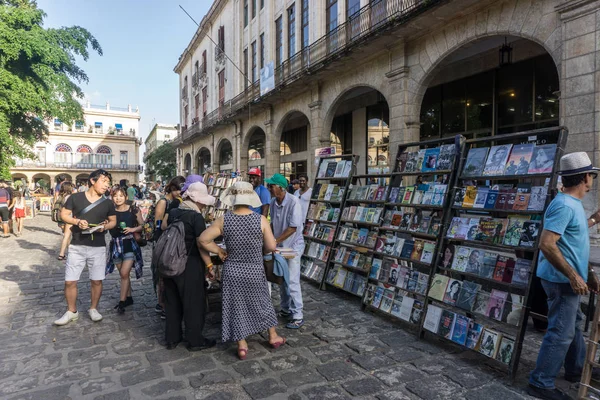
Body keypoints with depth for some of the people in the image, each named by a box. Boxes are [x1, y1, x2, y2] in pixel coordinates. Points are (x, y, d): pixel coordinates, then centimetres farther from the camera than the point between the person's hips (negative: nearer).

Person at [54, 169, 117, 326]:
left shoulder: (107, 203, 3)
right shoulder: (75, 198, -2)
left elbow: (113, 221, 10)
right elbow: (63, 214, 2)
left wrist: (105, 226, -12)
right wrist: (77, 221, -16)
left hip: (98, 247, 1)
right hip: (77, 246, -1)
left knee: (96, 280, 7)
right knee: (70, 281, 3)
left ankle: (93, 309, 25)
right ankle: (72, 311, 22)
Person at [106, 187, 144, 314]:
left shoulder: (134, 210, -5)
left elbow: (143, 225, 2)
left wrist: (133, 229, -15)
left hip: (130, 243, -3)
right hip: (116, 244, 3)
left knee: (124, 273, -12)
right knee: (123, 274, 14)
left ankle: (122, 302, -2)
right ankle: (129, 298, 29)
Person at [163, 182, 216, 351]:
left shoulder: (173, 213, 5)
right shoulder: (196, 217, -17)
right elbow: (201, 244, -19)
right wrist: (209, 265, -12)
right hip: (190, 266, -7)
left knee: (172, 302, 17)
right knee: (193, 303, 7)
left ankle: (171, 338, 29)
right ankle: (195, 341, 18)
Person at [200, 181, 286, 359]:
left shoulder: (223, 220, -11)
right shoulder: (261, 219, -14)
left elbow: (203, 239, -7)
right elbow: (272, 246, -10)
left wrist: (219, 251, 4)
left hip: (232, 271, 1)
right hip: (255, 271, 0)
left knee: (236, 307, 13)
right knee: (263, 302, 19)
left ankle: (242, 346, 23)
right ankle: (273, 337, 35)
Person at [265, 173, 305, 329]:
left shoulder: (293, 202, -22)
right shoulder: (273, 202, -2)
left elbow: (293, 228, -24)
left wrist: (275, 241, -25)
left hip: (293, 246, -7)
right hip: (280, 246, 7)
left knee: (292, 281, -5)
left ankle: (298, 316, 7)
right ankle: (286, 309, 32)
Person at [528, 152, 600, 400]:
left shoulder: (572, 203, 11)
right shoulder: (565, 206, -23)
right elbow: (546, 244, -30)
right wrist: (573, 276, -28)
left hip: (568, 278, 11)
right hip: (562, 280, -11)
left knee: (573, 323, 25)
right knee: (561, 332, -4)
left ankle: (576, 369, 44)